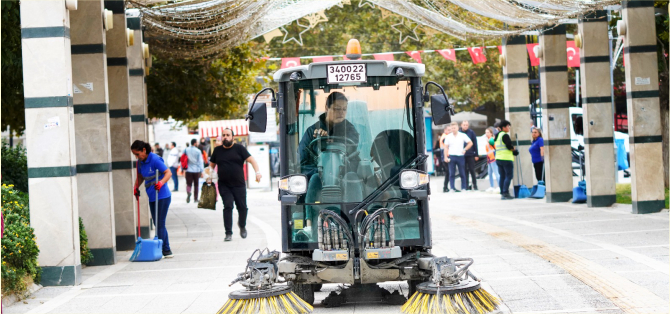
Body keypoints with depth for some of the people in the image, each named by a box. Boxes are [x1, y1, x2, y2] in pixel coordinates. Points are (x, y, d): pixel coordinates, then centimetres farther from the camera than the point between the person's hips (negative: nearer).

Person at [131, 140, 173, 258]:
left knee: (160, 224, -5)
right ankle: (167, 251, 17)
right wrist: (136, 187, 9)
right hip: (152, 198, 9)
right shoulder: (141, 162, 8)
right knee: (159, 225, 11)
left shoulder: (155, 159, -15)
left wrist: (161, 182, -36)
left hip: (162, 196, -9)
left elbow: (168, 173, -20)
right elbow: (140, 176, 24)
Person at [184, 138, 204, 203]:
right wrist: (201, 171, -2)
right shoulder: (198, 151, -5)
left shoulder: (186, 150, 2)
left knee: (189, 184, 1)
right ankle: (195, 198, 16)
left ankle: (188, 192, -30)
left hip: (188, 170, 1)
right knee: (196, 185, 12)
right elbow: (200, 161, -6)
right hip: (196, 170, -1)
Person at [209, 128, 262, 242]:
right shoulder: (218, 150, 10)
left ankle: (242, 225, 34)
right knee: (227, 207, -10)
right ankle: (228, 233, -9)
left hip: (239, 185, -1)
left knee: (242, 207, 3)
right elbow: (212, 164, 20)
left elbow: (251, 160, -4)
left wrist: (257, 172, -20)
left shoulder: (239, 148, 2)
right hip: (224, 185, 1)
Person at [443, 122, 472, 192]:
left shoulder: (463, 136, 4)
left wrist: (465, 149, -2)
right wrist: (445, 157, -2)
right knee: (452, 173, -1)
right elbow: (446, 147, 7)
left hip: (460, 156, 0)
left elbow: (470, 143, 10)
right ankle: (452, 188, 1)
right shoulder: (448, 137, 7)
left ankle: (463, 188, 9)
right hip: (451, 156, 0)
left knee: (462, 173, 2)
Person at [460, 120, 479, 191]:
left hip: (470, 155, -2)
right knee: (465, 171, 6)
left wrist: (476, 155, -2)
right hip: (462, 155, 2)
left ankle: (474, 185, 9)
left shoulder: (471, 132, 0)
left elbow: (475, 144, 1)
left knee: (472, 170, 1)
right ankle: (466, 185, 10)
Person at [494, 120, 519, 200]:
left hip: (498, 158, 9)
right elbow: (509, 146, -18)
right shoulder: (505, 135, -11)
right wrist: (514, 150, 2)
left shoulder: (497, 135, 17)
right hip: (506, 158, -9)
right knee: (509, 175, -7)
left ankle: (502, 193, 11)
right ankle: (505, 193, -13)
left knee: (502, 176, 11)